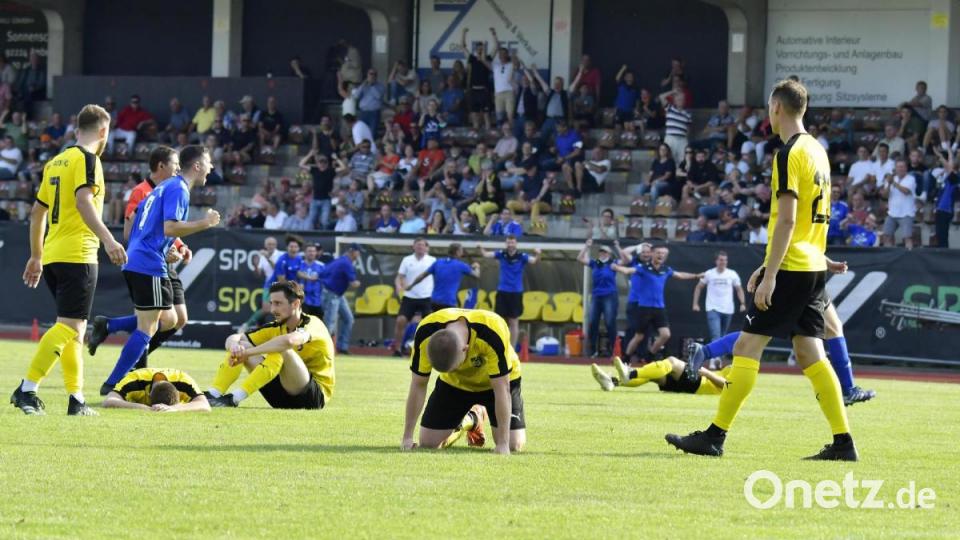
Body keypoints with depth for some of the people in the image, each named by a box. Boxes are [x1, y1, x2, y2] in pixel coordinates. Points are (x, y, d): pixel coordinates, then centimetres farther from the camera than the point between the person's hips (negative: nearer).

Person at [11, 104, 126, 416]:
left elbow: (37, 212, 22)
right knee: (69, 326, -10)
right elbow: (83, 201, -22)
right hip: (78, 255, -9)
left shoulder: (56, 162, 18)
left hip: (52, 254, 9)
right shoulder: (87, 159, -6)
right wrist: (108, 240, -30)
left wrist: (36, 257, 30)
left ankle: (77, 398, 11)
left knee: (75, 329, 13)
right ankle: (27, 389, -19)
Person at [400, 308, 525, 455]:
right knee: (428, 443, -5)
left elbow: (501, 389, -34)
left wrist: (503, 444, -35)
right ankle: (470, 420, 26)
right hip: (453, 383, 2)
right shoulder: (425, 333, -33)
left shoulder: (492, 335, -41)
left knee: (514, 445, -14)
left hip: (496, 380, -2)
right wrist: (407, 438, -20)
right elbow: (418, 386, -22)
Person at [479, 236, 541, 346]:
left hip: (516, 293, -2)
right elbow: (486, 255, -6)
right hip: (502, 292, 2)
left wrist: (537, 255, -44)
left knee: (514, 323, 3)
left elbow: (534, 261, -22)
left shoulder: (521, 256, -8)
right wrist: (481, 249, -28)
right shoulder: (502, 254, 0)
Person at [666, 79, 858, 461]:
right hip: (814, 268, 9)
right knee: (810, 353, 9)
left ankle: (715, 436, -5)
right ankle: (843, 441, 4)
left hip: (791, 270, -9)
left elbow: (787, 220, -19)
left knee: (746, 347, -6)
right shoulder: (817, 151, 15)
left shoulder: (789, 154, -13)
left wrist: (769, 276, -20)